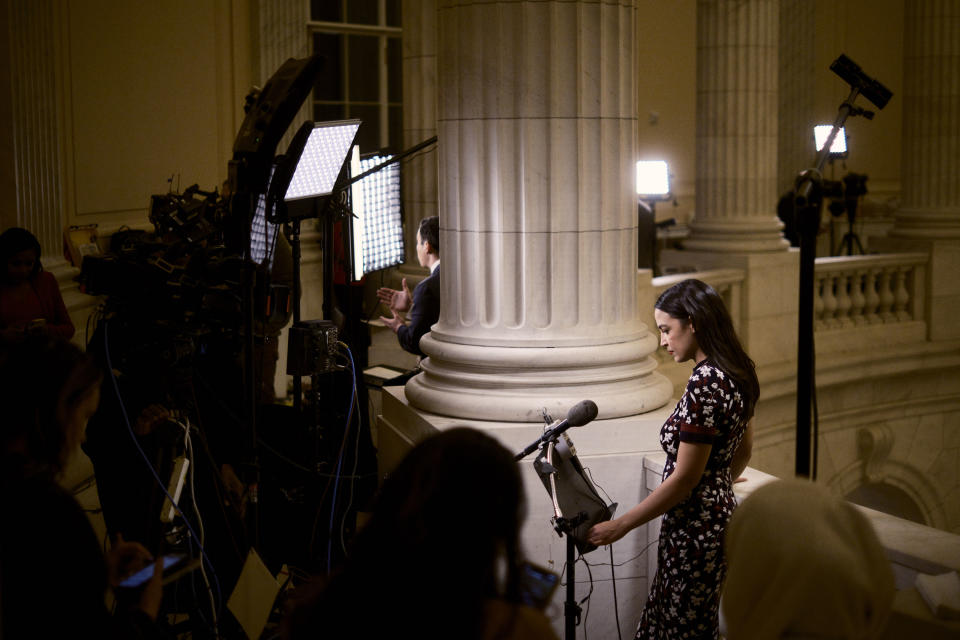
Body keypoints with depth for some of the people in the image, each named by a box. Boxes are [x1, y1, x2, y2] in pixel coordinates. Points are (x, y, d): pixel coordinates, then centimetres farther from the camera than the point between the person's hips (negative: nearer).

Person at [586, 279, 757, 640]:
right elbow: (742, 453, 18)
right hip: (721, 513, 9)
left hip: (694, 526, -9)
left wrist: (620, 525, -14)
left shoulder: (704, 385, -23)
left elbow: (684, 478, -22)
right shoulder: (737, 373, 6)